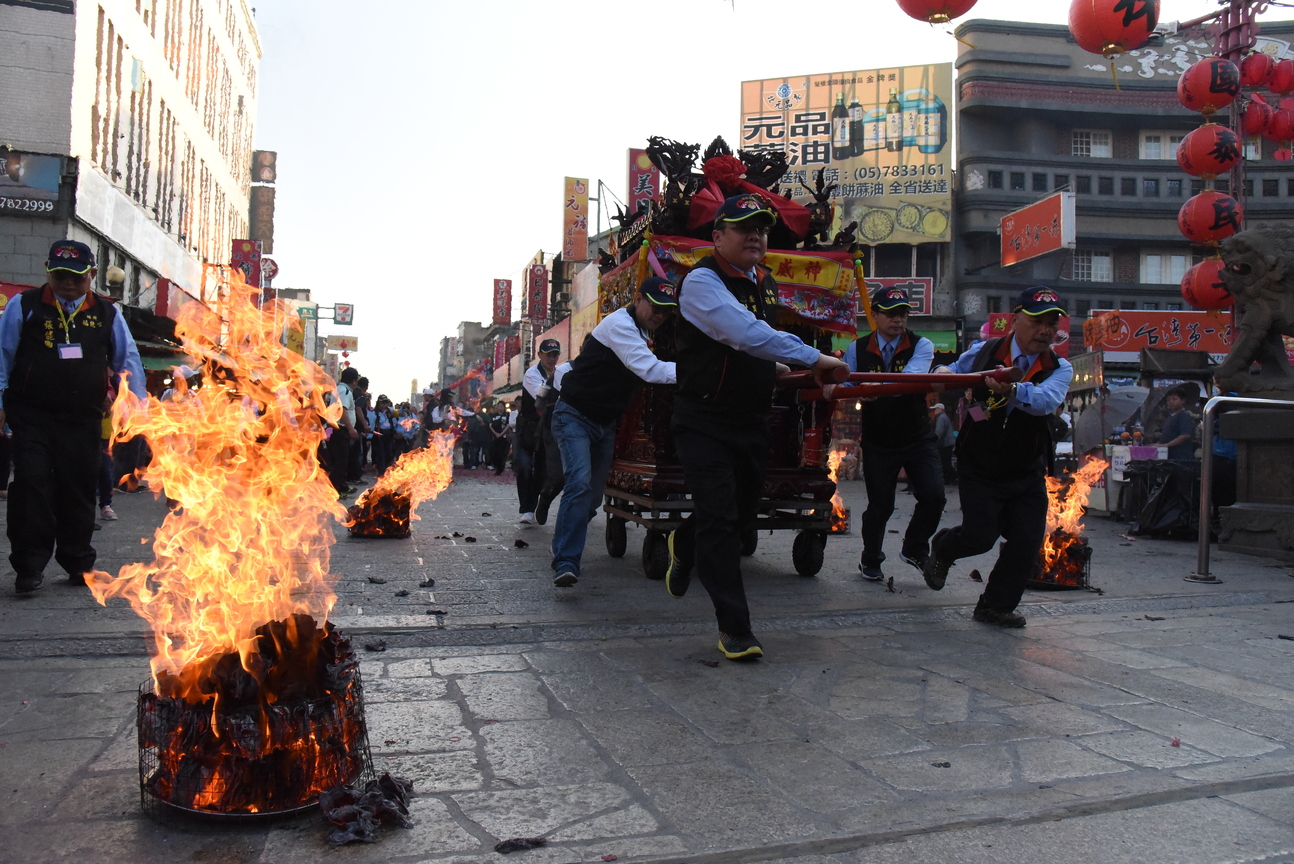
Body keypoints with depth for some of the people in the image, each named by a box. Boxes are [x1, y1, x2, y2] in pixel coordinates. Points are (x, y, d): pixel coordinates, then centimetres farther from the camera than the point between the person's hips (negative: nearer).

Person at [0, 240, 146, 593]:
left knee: (79, 490, 7)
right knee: (32, 485, -7)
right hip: (32, 416, -2)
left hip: (83, 419, 2)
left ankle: (78, 563, 18)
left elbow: (128, 361, 12)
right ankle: (29, 566, 2)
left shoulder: (107, 314, 9)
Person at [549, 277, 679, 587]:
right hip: (575, 417, -9)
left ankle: (565, 533, 38)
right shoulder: (619, 324, -21)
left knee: (594, 494, 11)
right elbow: (648, 369, -34)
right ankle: (566, 562, -25)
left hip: (606, 424, 9)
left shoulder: (642, 334, 9)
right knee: (580, 483, -25)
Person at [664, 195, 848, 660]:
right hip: (704, 423, -7)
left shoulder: (767, 284, 11)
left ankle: (684, 545, 48)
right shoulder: (701, 281, -15)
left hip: (751, 423, 7)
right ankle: (734, 628, 0)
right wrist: (812, 358, -33)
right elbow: (744, 333, -31)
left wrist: (774, 368, 14)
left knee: (743, 510, 16)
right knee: (719, 517, -9)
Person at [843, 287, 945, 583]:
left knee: (933, 495, -13)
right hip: (877, 442, 0)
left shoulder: (921, 346, -7)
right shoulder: (858, 349, 0)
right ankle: (870, 560, 32)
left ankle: (914, 549, 15)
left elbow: (910, 378, -26)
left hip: (917, 437, 0)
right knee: (880, 506, 6)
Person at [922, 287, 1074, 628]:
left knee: (1027, 542, -5)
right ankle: (941, 549, 28)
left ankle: (996, 606, 18)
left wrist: (1012, 389, -49)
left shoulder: (1059, 369, -6)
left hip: (1027, 473, 2)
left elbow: (1045, 401, -31)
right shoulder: (984, 353, -5)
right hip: (979, 468, -1)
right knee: (980, 535, -9)